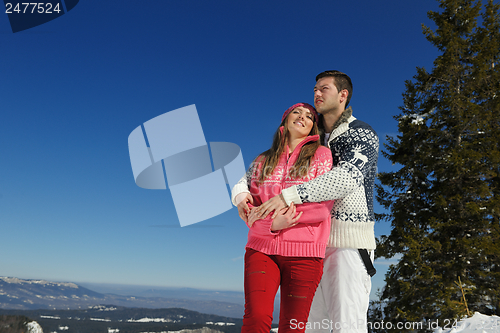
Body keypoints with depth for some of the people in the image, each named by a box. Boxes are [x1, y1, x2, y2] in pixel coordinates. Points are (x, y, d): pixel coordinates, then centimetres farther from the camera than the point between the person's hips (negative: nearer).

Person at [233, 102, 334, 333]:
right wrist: (272, 224, -14)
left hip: (304, 253, -1)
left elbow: (323, 208, -4)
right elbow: (250, 212, 9)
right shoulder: (262, 161, 14)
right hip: (261, 249, 1)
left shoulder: (321, 154, 7)